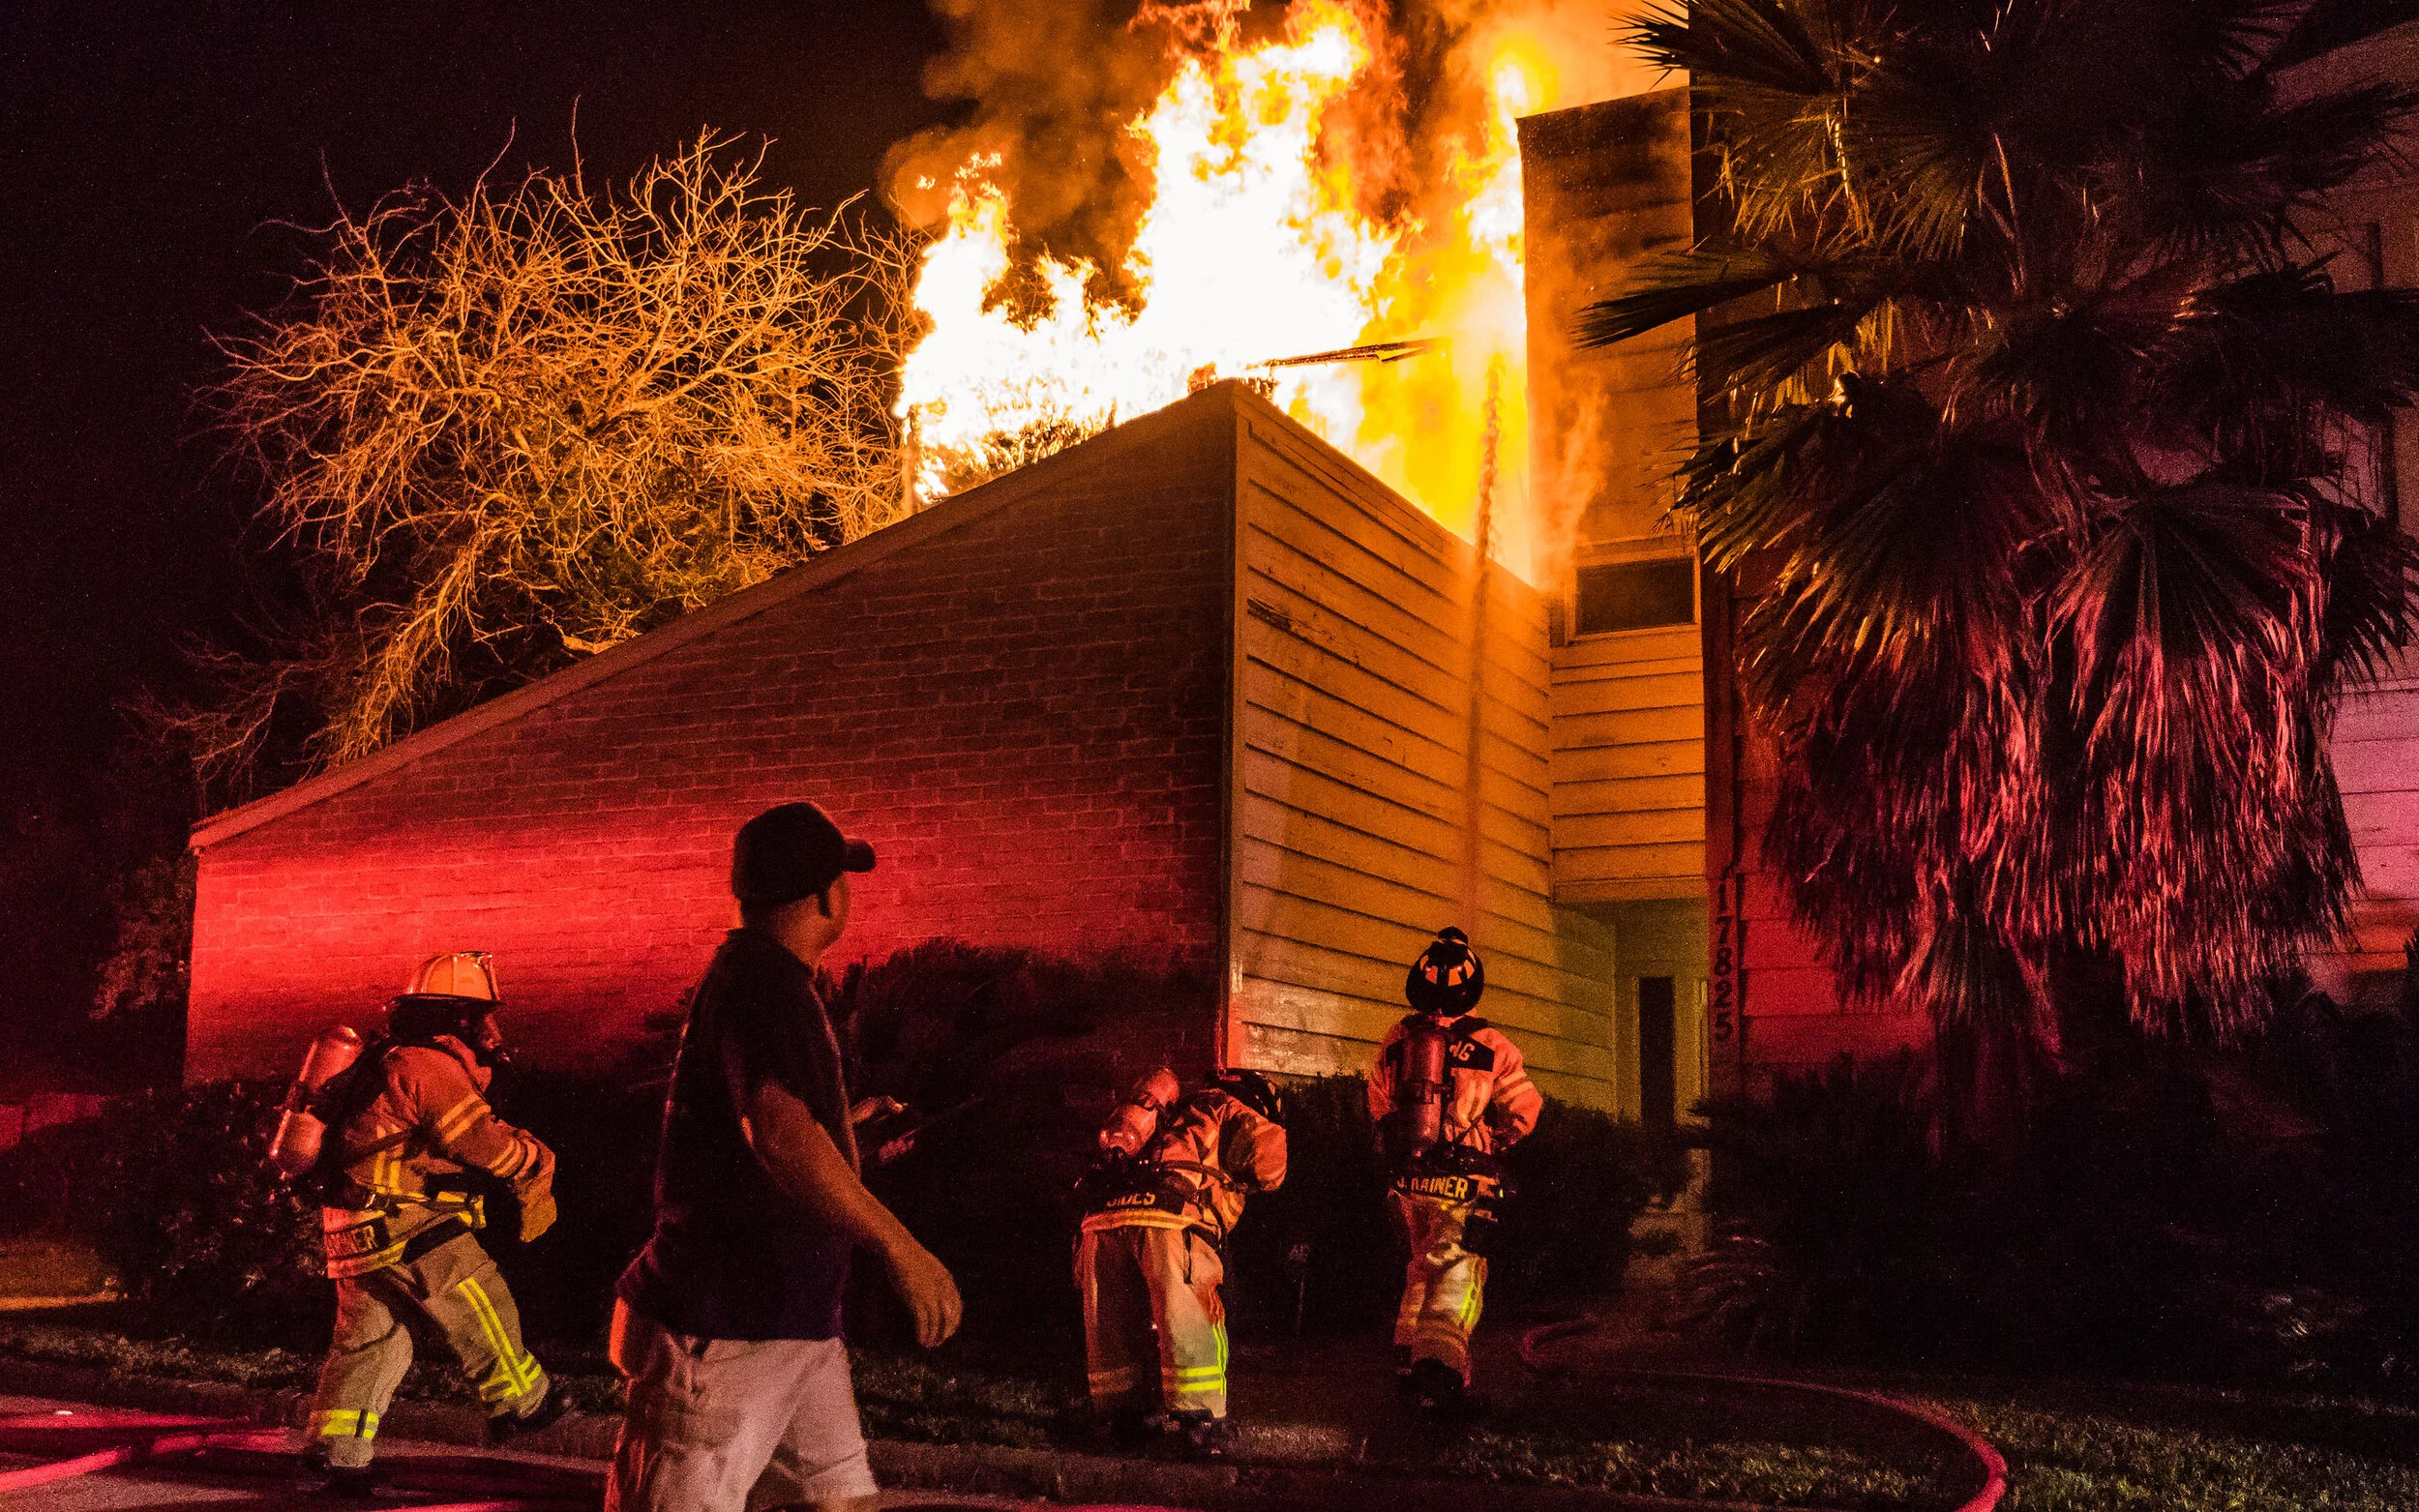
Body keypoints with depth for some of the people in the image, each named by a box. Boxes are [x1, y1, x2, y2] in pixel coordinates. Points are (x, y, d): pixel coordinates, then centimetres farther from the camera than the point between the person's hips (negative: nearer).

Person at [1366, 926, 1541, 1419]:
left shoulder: (1395, 1040, 2)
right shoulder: (1490, 1046, -9)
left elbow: (1378, 1107, 13)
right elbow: (1524, 1111, -1)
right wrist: (1492, 1144, 17)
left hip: (1409, 1178, 4)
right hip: (1465, 1181, -4)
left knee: (1422, 1266, 22)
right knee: (1457, 1275, -2)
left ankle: (1409, 1358, 28)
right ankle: (1441, 1362, -19)